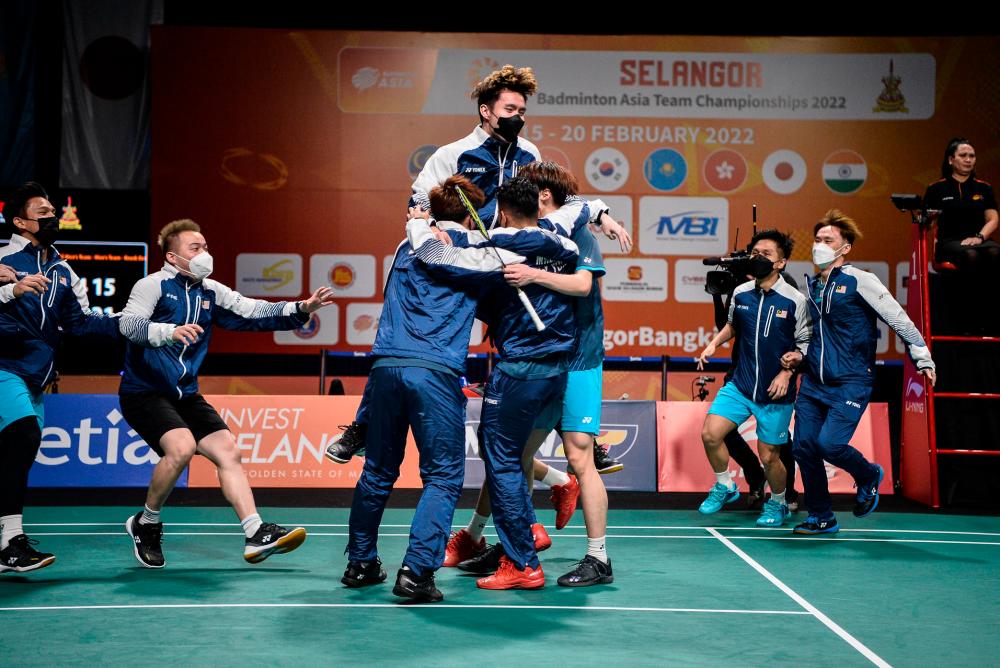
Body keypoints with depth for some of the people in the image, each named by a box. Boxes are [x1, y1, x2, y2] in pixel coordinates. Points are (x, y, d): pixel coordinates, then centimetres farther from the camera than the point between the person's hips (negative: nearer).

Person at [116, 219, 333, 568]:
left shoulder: (211, 292, 9)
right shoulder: (154, 285, -9)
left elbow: (254, 312, 5)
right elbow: (129, 323, -25)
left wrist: (300, 309, -9)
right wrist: (171, 331, -43)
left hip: (185, 395, 7)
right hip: (144, 391, -7)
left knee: (227, 450, -3)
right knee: (182, 446, -27)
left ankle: (256, 535, -1)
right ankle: (146, 523, -4)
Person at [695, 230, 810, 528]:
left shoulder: (795, 300, -10)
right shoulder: (740, 293, 2)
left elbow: (804, 343, -4)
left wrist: (787, 372, -15)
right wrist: (714, 343, 7)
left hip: (775, 392, -4)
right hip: (740, 385, 4)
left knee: (769, 456, 3)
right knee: (710, 433, -9)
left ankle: (777, 503, 31)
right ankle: (725, 486, 17)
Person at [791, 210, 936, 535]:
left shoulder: (859, 281, -7)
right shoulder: (813, 287, 13)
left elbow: (899, 321, -8)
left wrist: (923, 359, -11)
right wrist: (798, 357, 10)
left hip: (851, 383, -6)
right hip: (813, 383, 6)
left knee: (829, 443, -19)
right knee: (803, 446, 1)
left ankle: (869, 476, 15)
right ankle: (821, 518, 17)